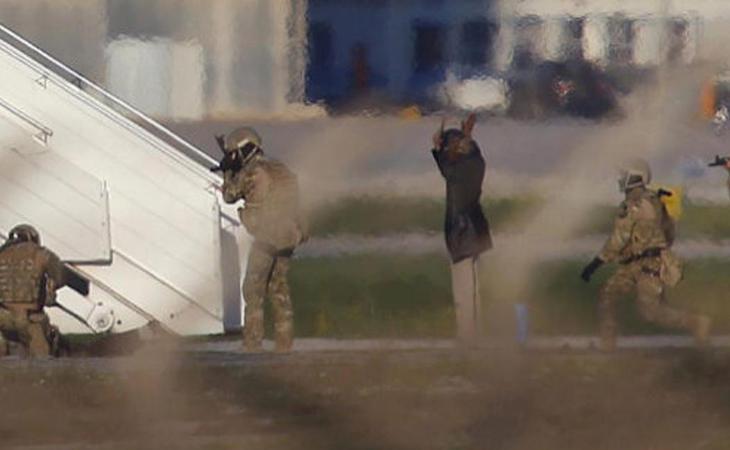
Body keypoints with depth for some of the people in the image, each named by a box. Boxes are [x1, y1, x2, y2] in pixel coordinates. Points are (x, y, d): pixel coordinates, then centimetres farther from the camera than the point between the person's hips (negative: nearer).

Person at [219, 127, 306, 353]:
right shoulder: (281, 170, 14)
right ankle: (284, 344, 14)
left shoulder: (250, 173, -8)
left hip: (266, 238, -7)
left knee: (253, 290, 1)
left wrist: (228, 173, 23)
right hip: (289, 237, 7)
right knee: (279, 288, 16)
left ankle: (252, 344, -3)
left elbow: (230, 196, 5)